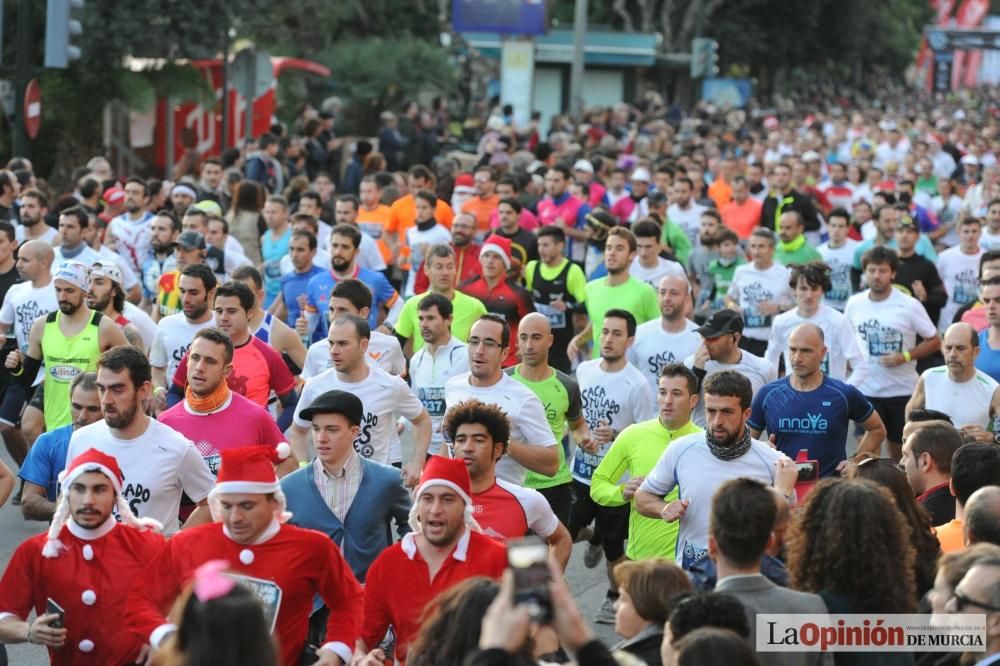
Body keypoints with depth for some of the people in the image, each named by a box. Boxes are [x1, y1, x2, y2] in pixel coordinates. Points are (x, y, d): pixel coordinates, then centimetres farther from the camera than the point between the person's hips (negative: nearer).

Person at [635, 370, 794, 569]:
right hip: (688, 572, 1)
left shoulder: (772, 462, -4)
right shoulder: (681, 450, 1)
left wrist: (783, 493, -14)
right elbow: (643, 496, 15)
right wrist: (664, 509, -5)